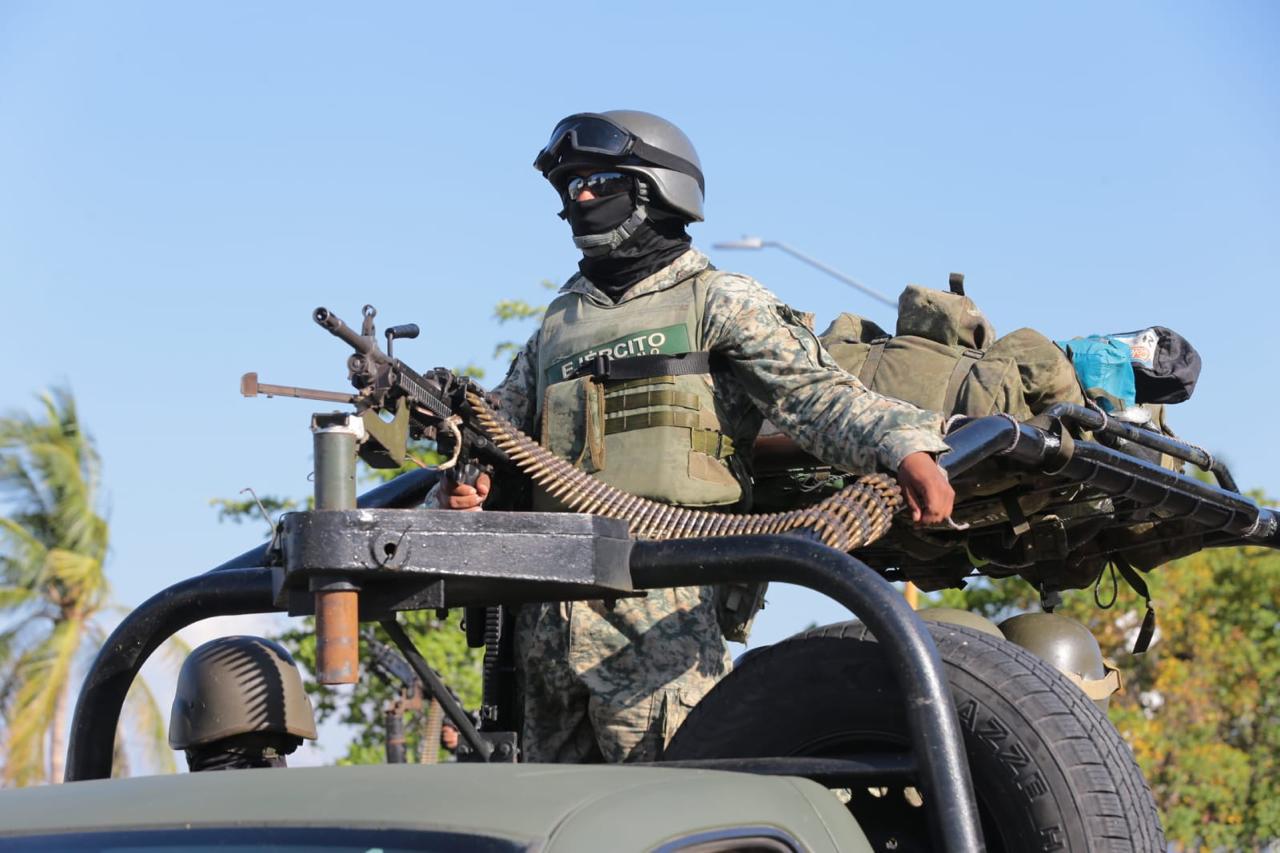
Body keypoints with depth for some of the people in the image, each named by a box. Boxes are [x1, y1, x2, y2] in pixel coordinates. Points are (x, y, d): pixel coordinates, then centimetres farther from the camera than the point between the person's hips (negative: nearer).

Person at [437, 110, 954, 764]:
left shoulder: (718, 301, 5)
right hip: (548, 609, 7)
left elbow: (813, 390, -7)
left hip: (662, 600, -6)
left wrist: (906, 445, -26)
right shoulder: (560, 323, 25)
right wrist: (464, 481, 5)